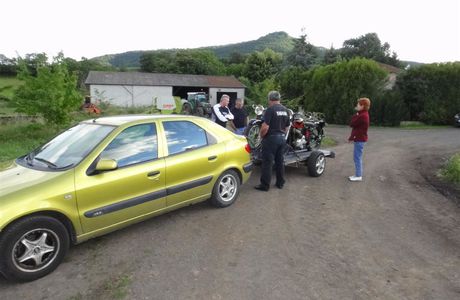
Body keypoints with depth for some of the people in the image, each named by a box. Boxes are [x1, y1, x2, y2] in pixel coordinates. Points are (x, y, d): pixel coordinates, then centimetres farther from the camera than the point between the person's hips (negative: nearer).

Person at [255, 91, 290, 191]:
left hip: (271, 138, -7)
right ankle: (280, 183, 24)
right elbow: (287, 127, 15)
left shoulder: (270, 109, -14)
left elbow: (265, 127, -20)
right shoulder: (285, 110, 10)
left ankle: (265, 185, 3)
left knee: (267, 162, -2)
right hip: (282, 138, 8)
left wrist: (261, 136, -5)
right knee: (280, 161, 15)